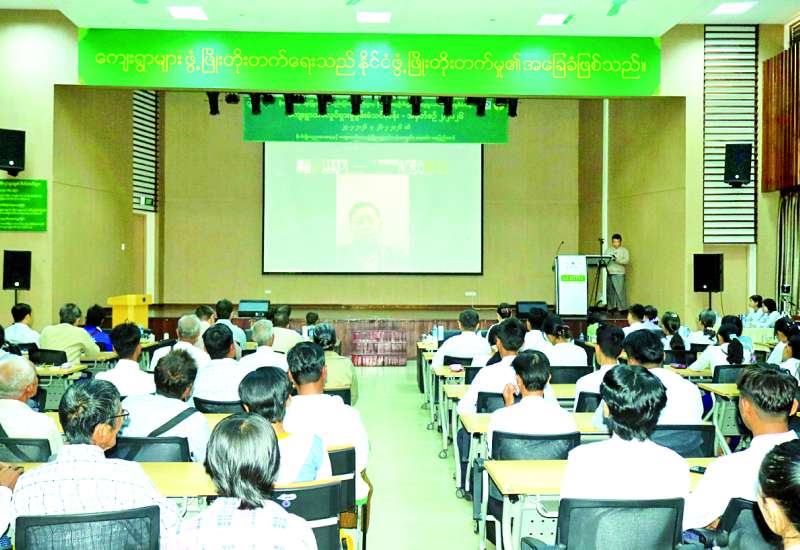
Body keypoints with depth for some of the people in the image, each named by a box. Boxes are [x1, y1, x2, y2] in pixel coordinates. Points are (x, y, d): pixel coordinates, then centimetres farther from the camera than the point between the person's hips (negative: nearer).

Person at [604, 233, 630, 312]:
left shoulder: (624, 250, 4)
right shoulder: (608, 250, 17)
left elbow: (627, 260, -8)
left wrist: (616, 259, -20)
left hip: (619, 274, -4)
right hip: (609, 273, 4)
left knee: (620, 292, -9)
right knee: (610, 292, 5)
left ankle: (622, 308, -6)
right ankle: (611, 307, 12)